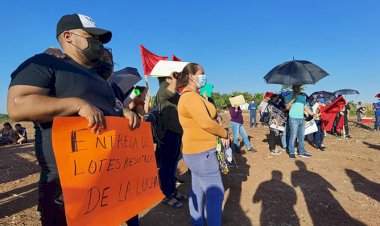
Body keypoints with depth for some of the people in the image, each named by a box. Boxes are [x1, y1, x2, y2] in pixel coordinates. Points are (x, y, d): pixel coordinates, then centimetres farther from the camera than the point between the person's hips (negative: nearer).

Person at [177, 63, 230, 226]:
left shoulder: (189, 96, 14)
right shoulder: (191, 96, -19)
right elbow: (206, 122, -26)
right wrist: (224, 134, -12)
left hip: (197, 151, 11)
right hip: (202, 152, -11)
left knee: (198, 190, 20)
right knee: (215, 193, -1)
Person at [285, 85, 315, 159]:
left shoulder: (303, 97, 18)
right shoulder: (289, 96, 0)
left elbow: (306, 108, 21)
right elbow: (287, 107, -11)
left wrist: (313, 114, 12)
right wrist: (293, 99, -19)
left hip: (302, 119, 6)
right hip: (293, 119, -6)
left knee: (301, 137, 10)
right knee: (293, 136, -6)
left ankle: (301, 152, 19)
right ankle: (291, 153, 1)